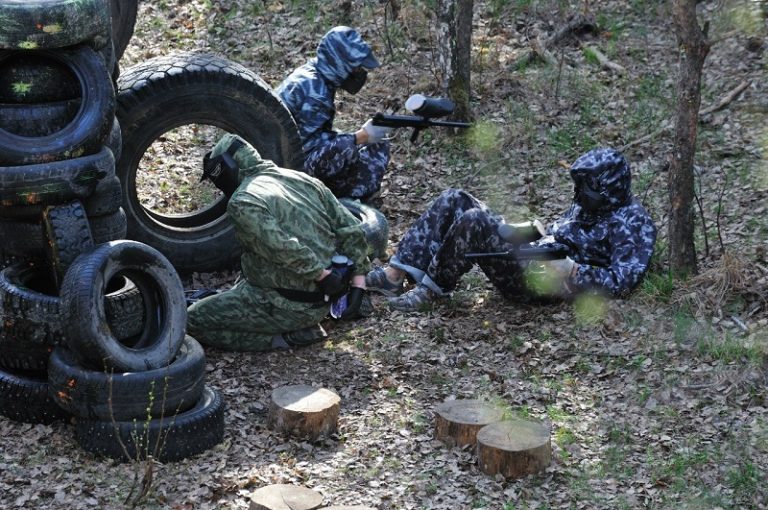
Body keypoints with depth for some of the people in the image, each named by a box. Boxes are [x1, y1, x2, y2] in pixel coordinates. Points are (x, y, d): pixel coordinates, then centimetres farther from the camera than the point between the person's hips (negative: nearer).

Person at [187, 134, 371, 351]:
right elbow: (352, 230, 6)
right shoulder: (303, 180, 8)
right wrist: (358, 283, 5)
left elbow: (284, 248, -29)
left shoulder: (243, 202, -15)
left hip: (289, 305, -8)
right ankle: (301, 326, 10)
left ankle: (283, 337, -5)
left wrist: (322, 275, -20)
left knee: (194, 320, 1)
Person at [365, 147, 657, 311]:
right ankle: (395, 275, -8)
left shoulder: (632, 222, -8)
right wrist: (538, 231, 6)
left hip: (540, 281, -10)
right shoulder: (589, 207, 20)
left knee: (474, 222, -29)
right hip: (531, 254, 10)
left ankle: (431, 290, -11)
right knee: (454, 200, 0)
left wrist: (572, 272, -23)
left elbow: (623, 280, -17)